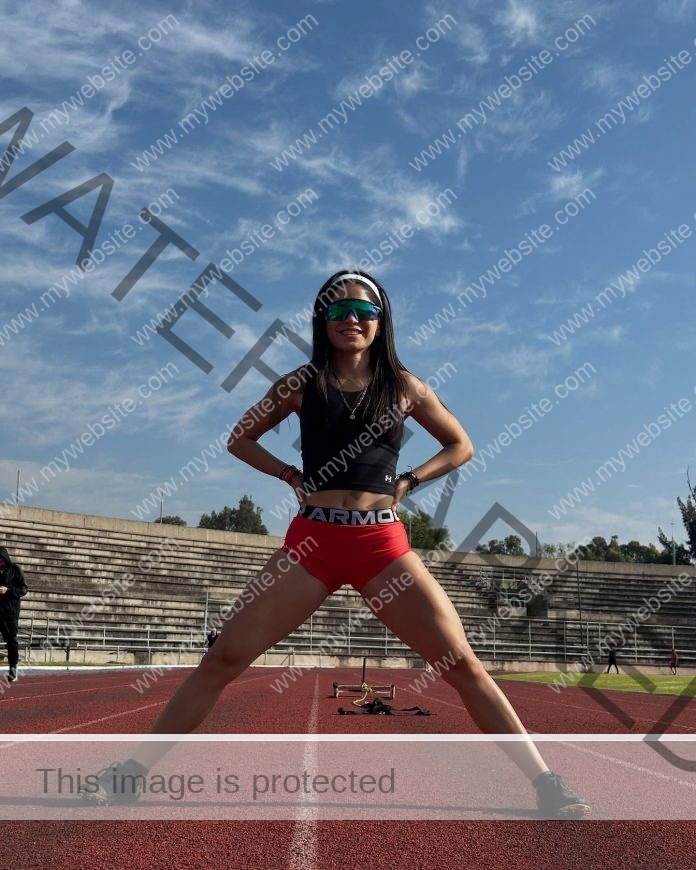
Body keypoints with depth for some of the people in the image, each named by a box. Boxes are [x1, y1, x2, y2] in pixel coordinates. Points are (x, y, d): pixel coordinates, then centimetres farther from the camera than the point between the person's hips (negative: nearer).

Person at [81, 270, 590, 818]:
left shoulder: (404, 386, 7)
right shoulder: (301, 383, 7)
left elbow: (461, 447, 18)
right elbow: (241, 439, 18)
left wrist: (407, 482, 5)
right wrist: (291, 475, 4)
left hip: (384, 546, 0)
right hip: (312, 542, 0)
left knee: (463, 664, -4)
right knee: (225, 658, -4)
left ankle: (546, 783, 7)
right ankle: (133, 773, 9)